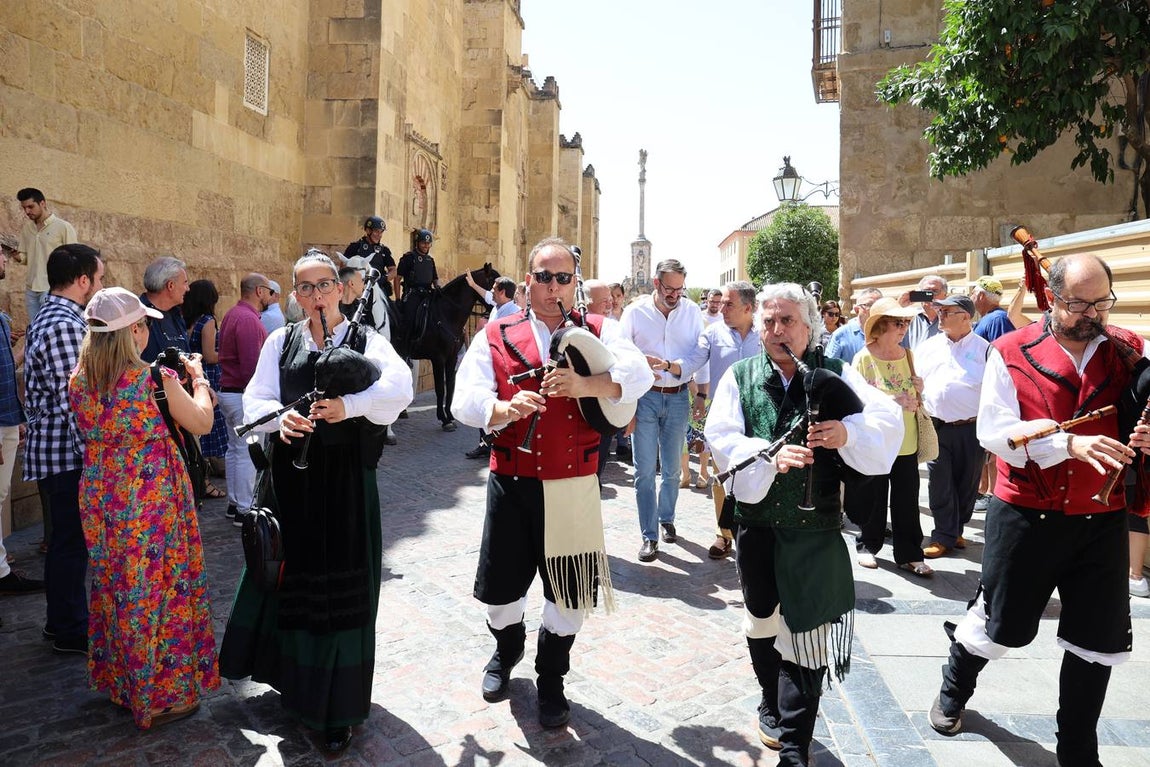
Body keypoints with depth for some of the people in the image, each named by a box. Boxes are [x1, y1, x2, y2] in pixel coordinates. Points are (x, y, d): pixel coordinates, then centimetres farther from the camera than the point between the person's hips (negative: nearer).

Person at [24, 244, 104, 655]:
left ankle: (63, 619, 32)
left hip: (52, 448, 10)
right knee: (72, 540, 1)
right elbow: (73, 400, -24)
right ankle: (71, 631, 14)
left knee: (66, 537, 19)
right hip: (66, 453, -10)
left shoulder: (46, 317, 13)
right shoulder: (64, 326, -20)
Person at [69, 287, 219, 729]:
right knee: (158, 592, 8)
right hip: (153, 500, -6)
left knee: (115, 589, 21)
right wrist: (198, 377, 6)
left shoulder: (79, 379, -1)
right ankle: (161, 695, 22)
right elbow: (202, 423, -8)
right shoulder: (154, 377, -19)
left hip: (101, 499, 6)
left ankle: (122, 686, 38)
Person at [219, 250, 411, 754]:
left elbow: (399, 386, -20)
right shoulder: (281, 341, 8)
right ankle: (293, 679, 40)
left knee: (344, 588, 2)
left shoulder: (366, 342, -2)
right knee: (290, 577, 15)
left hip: (346, 483, -3)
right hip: (291, 479, 3)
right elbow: (255, 400, 1)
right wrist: (280, 416, -19)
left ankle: (337, 710, 17)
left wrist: (349, 405, -33)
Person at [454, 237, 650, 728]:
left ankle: (551, 679, 36)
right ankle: (507, 651, 47)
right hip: (511, 484, 1)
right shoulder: (495, 336, 4)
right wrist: (507, 409, -26)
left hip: (574, 488, 0)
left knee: (570, 594, 9)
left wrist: (584, 384, -28)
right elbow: (465, 400, -6)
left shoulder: (597, 332, 5)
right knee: (500, 586, 12)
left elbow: (638, 375, -11)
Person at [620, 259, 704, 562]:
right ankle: (649, 536, 8)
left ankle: (667, 518, 35)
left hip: (678, 398, 2)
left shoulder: (692, 311, 0)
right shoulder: (635, 312, -4)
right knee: (645, 471, -1)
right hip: (644, 397, -2)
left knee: (672, 468, 13)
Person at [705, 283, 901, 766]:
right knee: (763, 621, 18)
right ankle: (773, 707, 43)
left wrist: (847, 431, -26)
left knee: (807, 630, -1)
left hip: (815, 527, -1)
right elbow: (721, 437, -9)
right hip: (756, 522, 2)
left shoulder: (834, 375, 2)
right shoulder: (739, 376, 2)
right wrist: (769, 456, -25)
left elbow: (888, 418, -7)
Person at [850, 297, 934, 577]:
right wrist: (890, 401, -23)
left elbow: (914, 399, 18)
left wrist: (920, 389, -5)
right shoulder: (864, 358, -8)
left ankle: (908, 554, 17)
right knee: (873, 498, 9)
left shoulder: (908, 355, 6)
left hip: (907, 441, 4)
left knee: (907, 501, 6)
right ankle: (868, 545, 27)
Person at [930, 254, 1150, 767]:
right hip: (1025, 517, -3)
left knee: (1099, 642, 11)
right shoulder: (1012, 353, -7)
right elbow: (994, 431, -14)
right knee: (998, 622, 12)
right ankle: (953, 690, 42)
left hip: (1102, 521, 3)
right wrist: (1069, 442, -27)